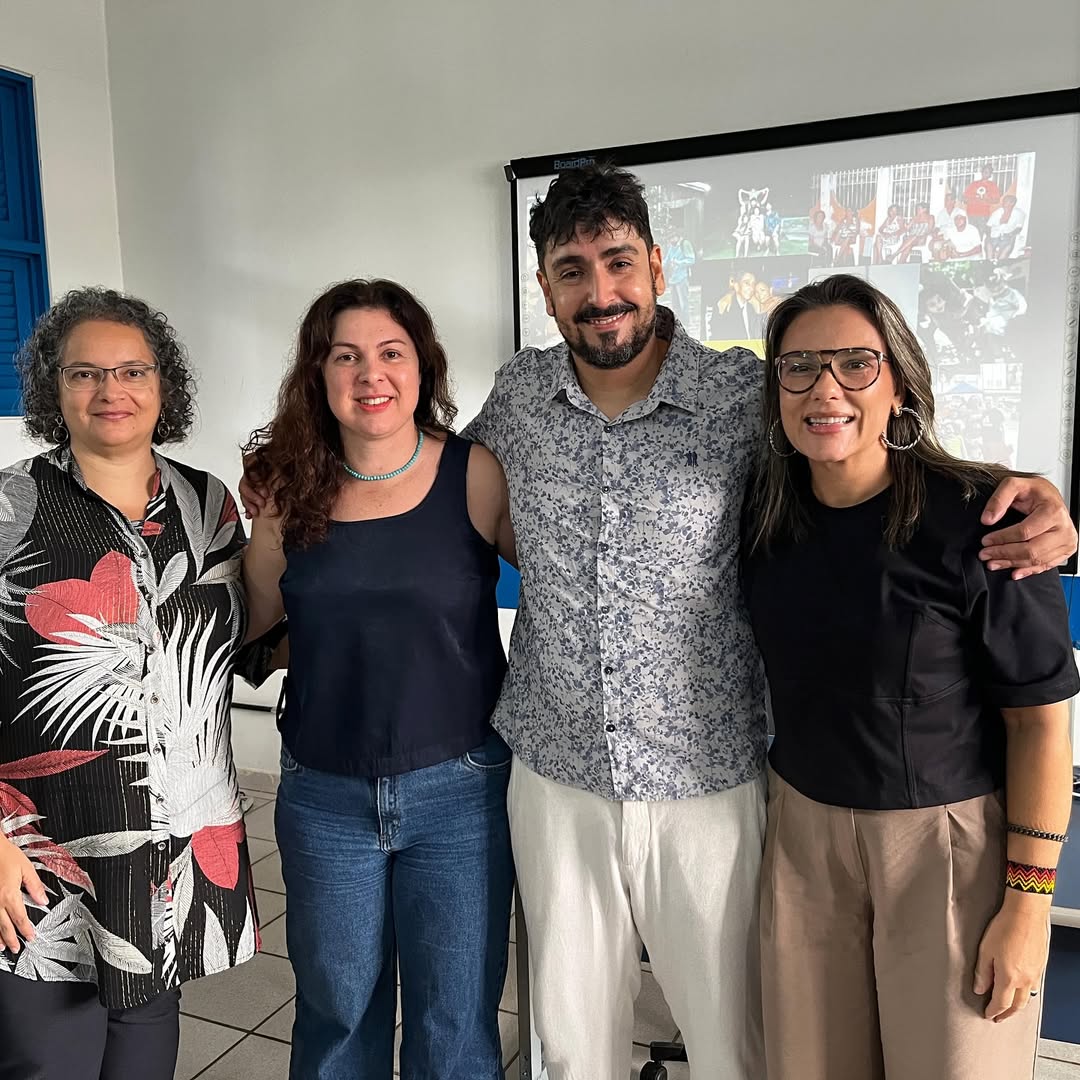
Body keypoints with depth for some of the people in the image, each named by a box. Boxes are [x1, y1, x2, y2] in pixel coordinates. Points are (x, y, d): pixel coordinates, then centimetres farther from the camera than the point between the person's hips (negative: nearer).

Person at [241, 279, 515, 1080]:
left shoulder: (476, 476, -9)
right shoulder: (287, 491, -1)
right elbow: (244, 618, 6)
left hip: (458, 789, -2)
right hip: (325, 797, 2)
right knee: (336, 1009, 21)